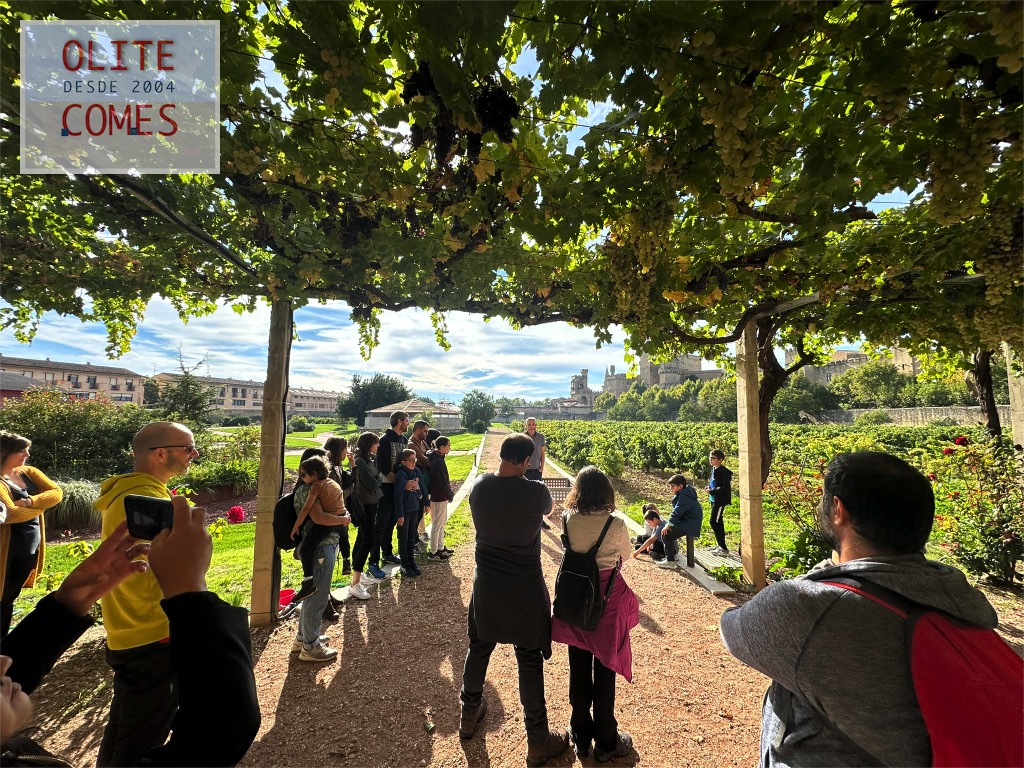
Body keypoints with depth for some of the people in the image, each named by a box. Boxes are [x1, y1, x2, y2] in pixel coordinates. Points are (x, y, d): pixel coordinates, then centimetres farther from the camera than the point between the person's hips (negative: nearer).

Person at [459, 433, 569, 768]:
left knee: (479, 649, 24)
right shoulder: (536, 492, -22)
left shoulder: (478, 487, -11)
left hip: (485, 586, 4)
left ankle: (469, 715, 46)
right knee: (529, 661, 13)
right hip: (525, 590, -4)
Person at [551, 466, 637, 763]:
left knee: (578, 666, 19)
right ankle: (605, 743, 33)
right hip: (606, 599, -3)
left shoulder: (568, 519, -13)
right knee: (604, 669, 15)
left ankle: (581, 735, 38)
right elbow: (627, 554, 0)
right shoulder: (615, 524, -20)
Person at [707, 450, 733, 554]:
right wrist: (709, 487, 3)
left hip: (720, 500, -9)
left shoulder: (723, 471, -18)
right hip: (714, 499, 9)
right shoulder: (714, 469, 9)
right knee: (718, 522, 15)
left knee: (714, 522, -9)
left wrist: (712, 491, -20)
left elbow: (726, 488, -22)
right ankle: (722, 546, 26)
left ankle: (724, 548, -2)